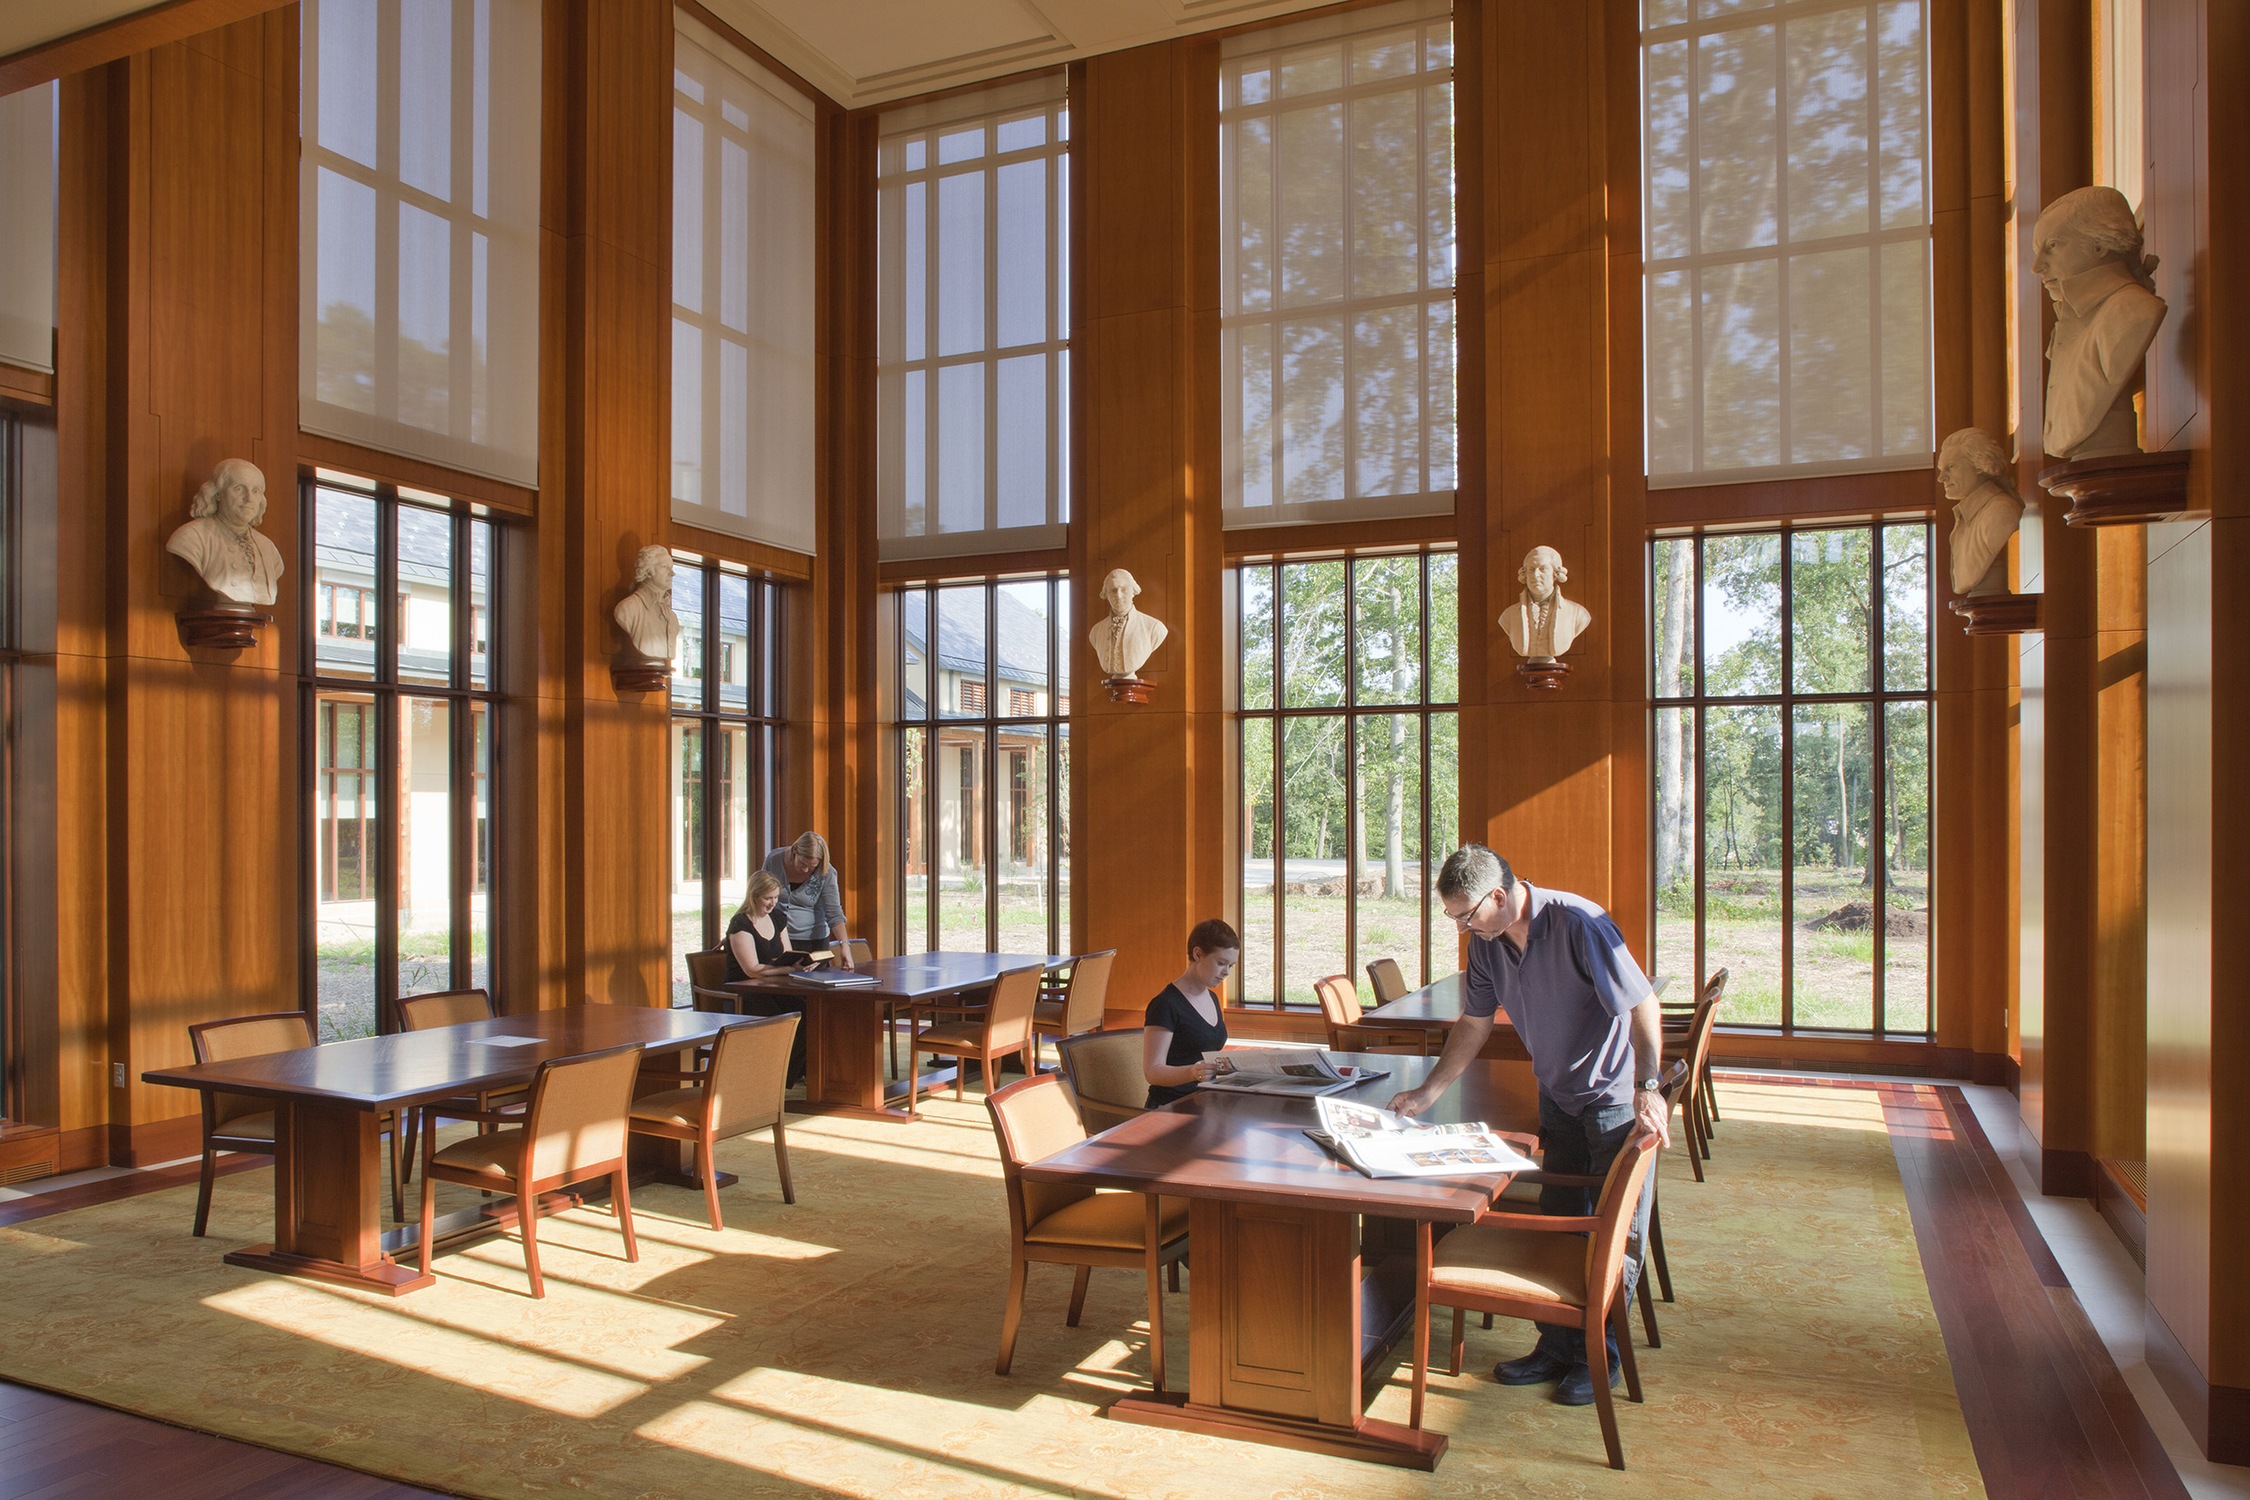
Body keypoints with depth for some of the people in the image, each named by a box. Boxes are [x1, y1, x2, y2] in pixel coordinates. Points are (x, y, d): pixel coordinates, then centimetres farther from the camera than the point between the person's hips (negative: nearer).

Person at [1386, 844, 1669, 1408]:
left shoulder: (1578, 924, -26)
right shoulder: (1485, 942, -5)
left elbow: (1644, 1005, -24)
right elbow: (1474, 1024, 6)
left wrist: (1648, 1089, -31)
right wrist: (1427, 1093, 4)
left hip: (1616, 1098, -6)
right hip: (1557, 1097, 7)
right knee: (1557, 1227, 12)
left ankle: (1599, 1356, 16)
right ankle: (1557, 1347, 23)